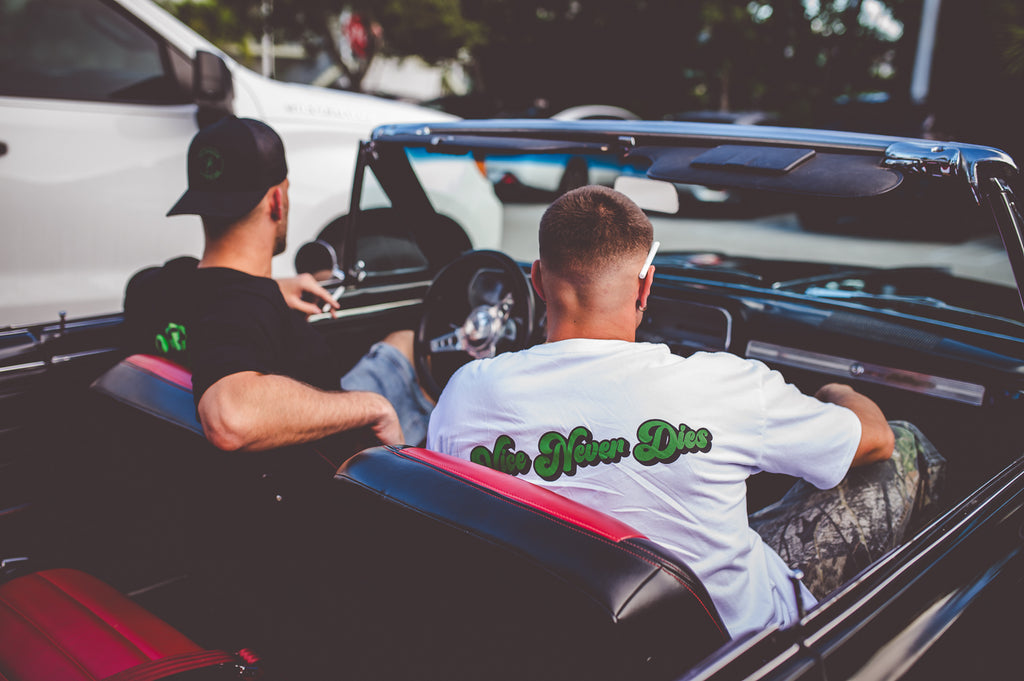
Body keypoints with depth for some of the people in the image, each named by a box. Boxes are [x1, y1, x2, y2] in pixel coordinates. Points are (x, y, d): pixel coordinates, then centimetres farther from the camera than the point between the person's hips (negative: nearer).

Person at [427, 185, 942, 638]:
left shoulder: (465, 393, -19)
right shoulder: (725, 389, -28)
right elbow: (875, 438, -8)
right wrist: (839, 393, 17)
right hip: (739, 632, -3)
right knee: (903, 455, 13)